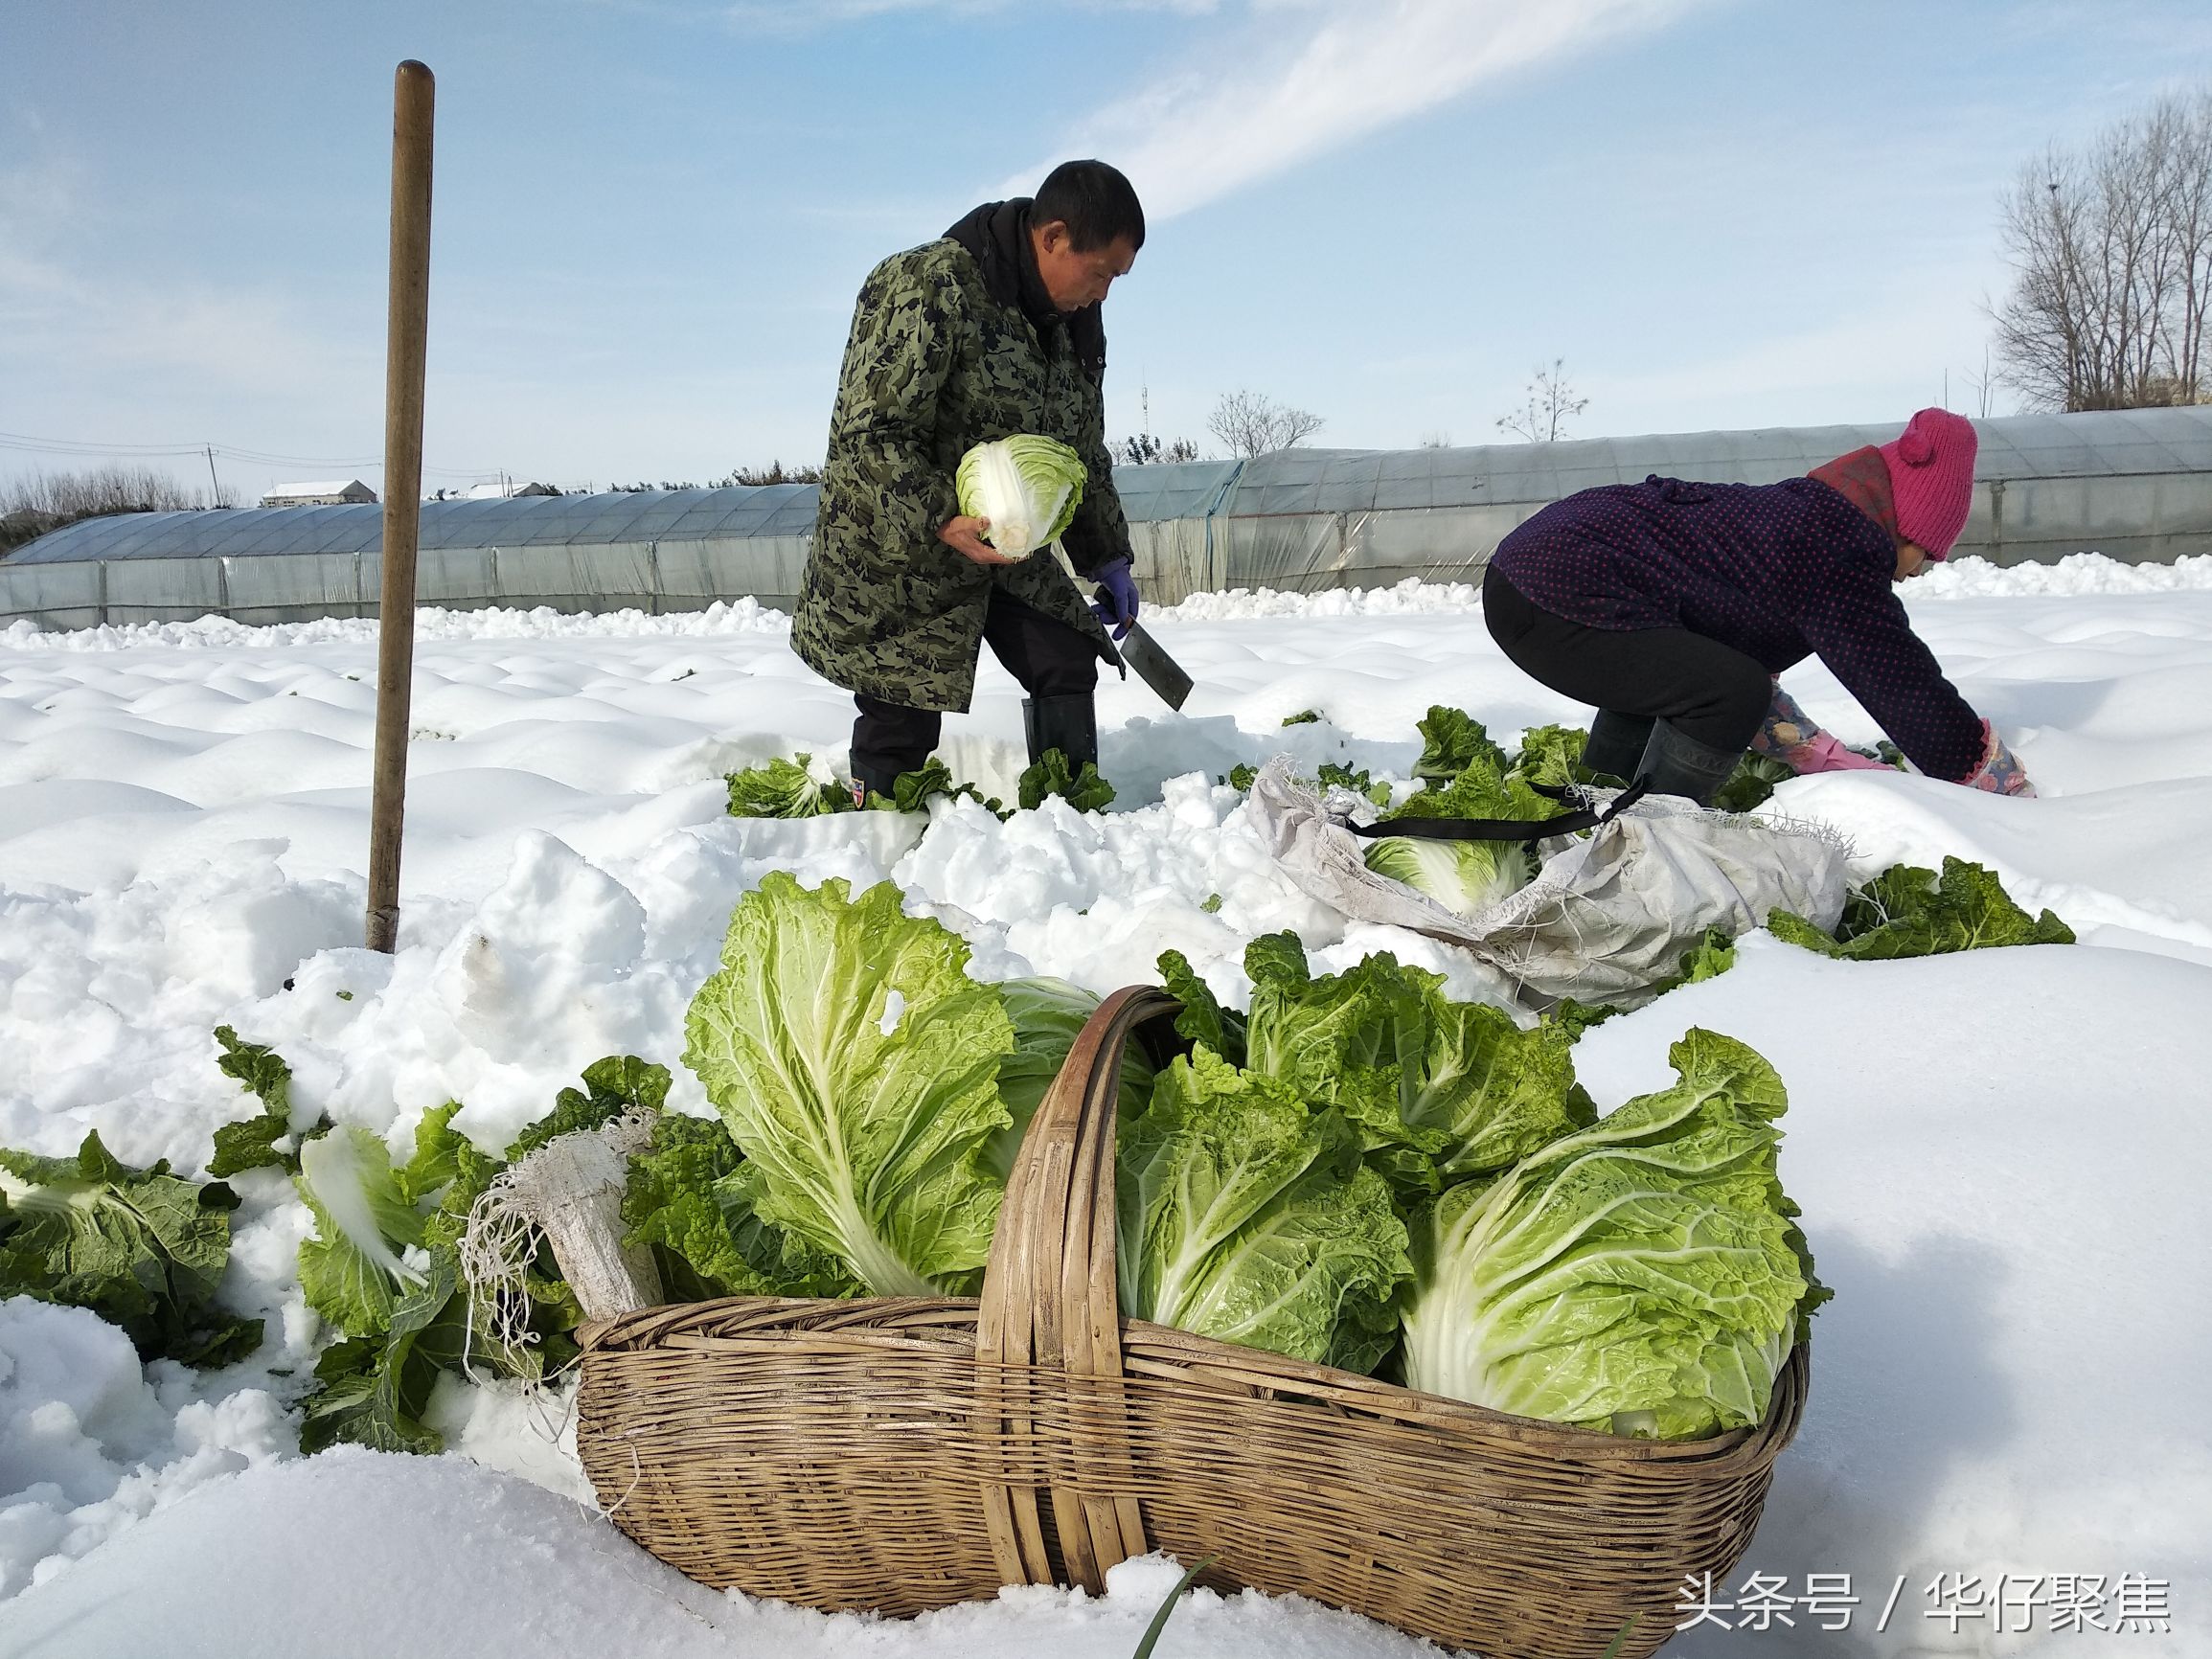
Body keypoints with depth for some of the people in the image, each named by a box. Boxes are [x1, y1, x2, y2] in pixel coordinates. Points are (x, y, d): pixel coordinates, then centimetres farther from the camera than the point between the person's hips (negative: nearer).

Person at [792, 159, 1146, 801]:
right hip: (895, 552, -7)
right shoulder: (927, 288, -21)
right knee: (905, 723, -6)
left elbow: (1084, 454, 17)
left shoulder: (1079, 325, 5)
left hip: (1006, 548, 7)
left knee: (1069, 668, 1)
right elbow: (870, 432, -24)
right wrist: (941, 521, -35)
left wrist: (1107, 557, 15)